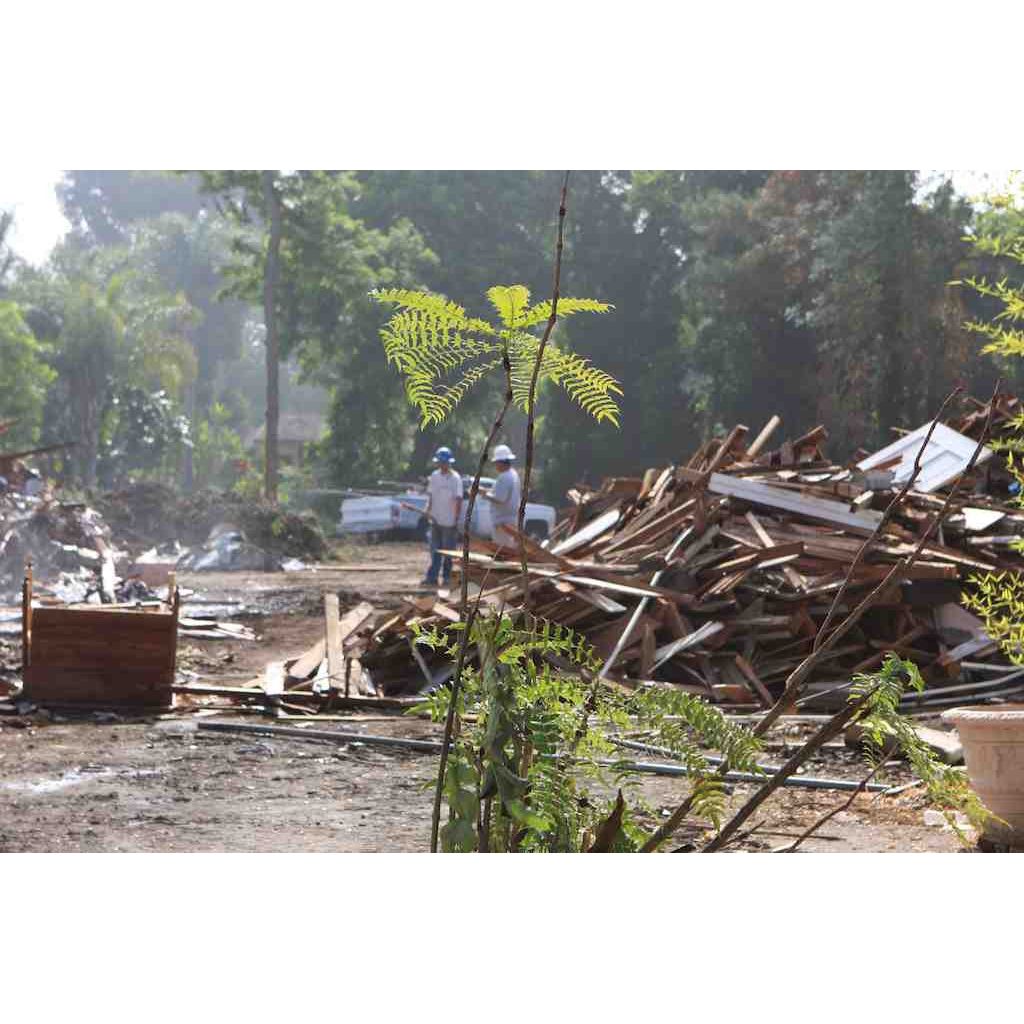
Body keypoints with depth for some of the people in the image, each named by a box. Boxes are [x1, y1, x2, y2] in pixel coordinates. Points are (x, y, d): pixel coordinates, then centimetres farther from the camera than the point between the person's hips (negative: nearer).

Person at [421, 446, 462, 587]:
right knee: (435, 551, 7)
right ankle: (432, 577, 9)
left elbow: (459, 500, -10)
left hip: (449, 521, -5)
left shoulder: (455, 478, -10)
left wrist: (457, 520, -13)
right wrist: (428, 511, 1)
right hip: (435, 520, 5)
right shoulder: (434, 476, 6)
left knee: (448, 551, 3)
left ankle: (446, 577, 12)